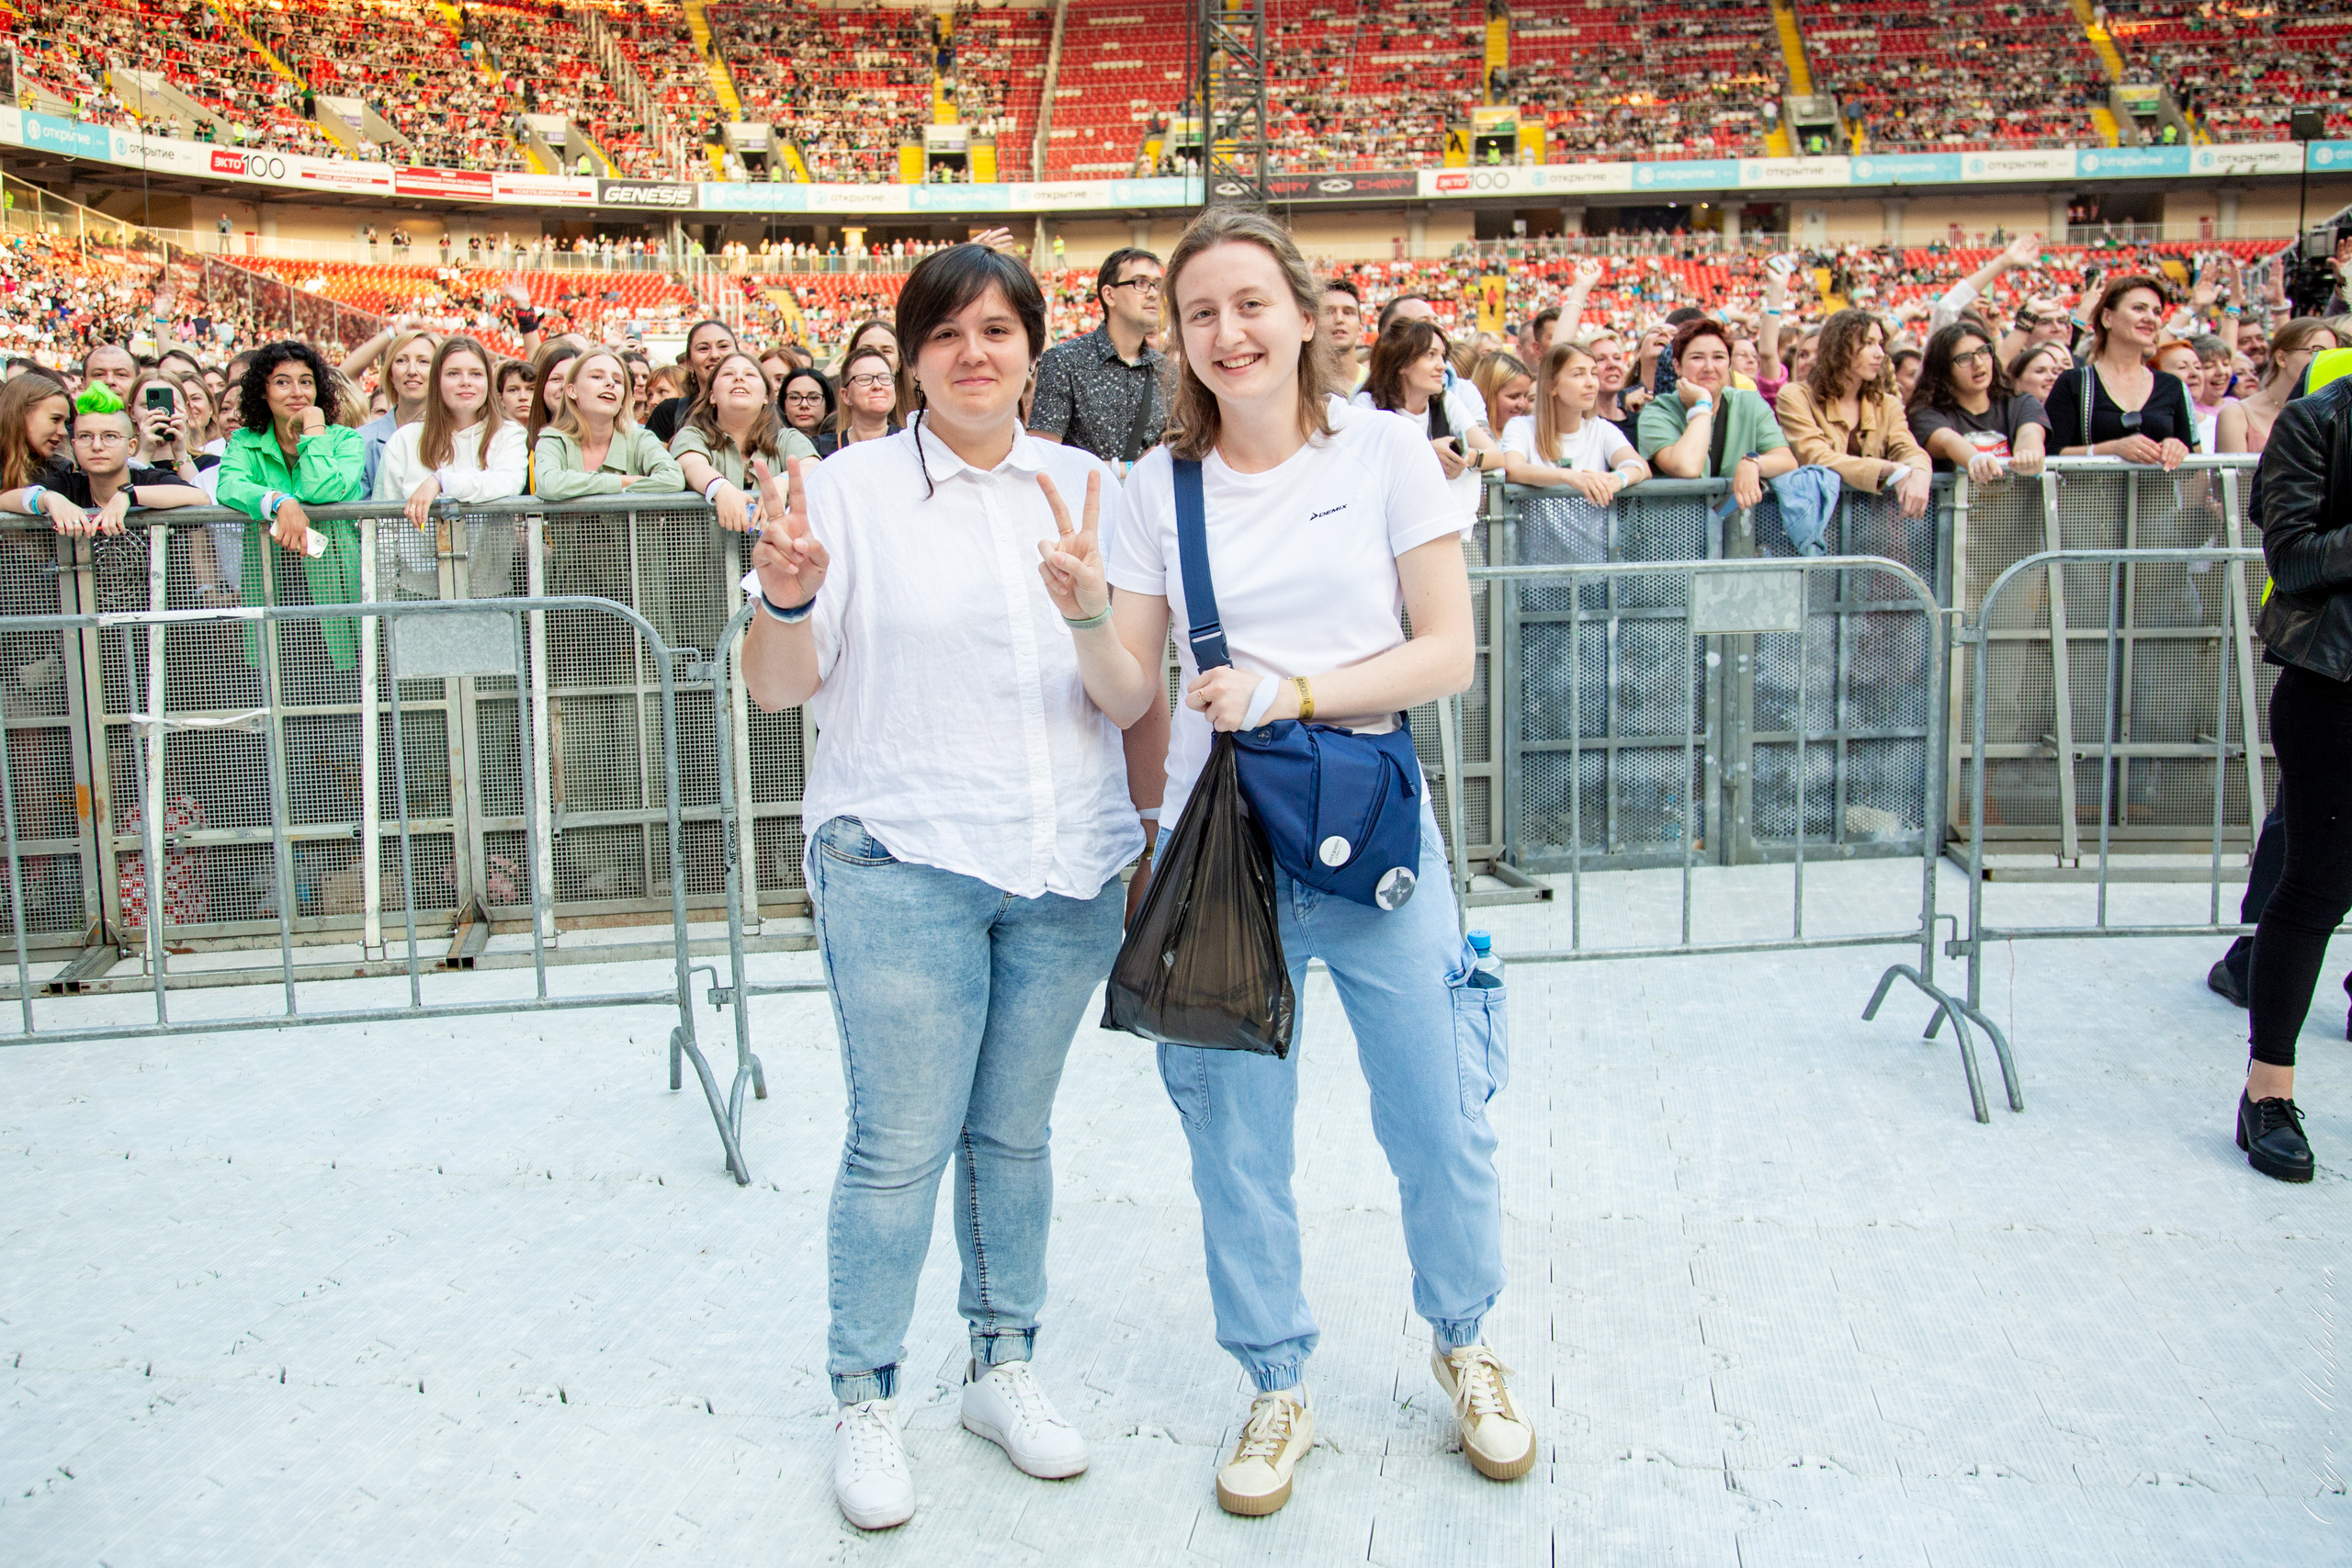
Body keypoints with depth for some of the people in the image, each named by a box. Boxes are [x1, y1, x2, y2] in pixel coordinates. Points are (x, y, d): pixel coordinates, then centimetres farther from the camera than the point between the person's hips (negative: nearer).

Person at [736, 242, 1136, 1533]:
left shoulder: (1087, 490, 7)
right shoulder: (851, 487, 0)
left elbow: (1130, 697, 1)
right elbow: (776, 689, -3)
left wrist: (1089, 610, -19)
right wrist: (788, 598, -24)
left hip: (1064, 862, 3)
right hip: (903, 859, -3)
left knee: (1014, 1132, 13)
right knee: (900, 1142, 0)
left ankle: (1002, 1365, 30)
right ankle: (864, 1400, 18)